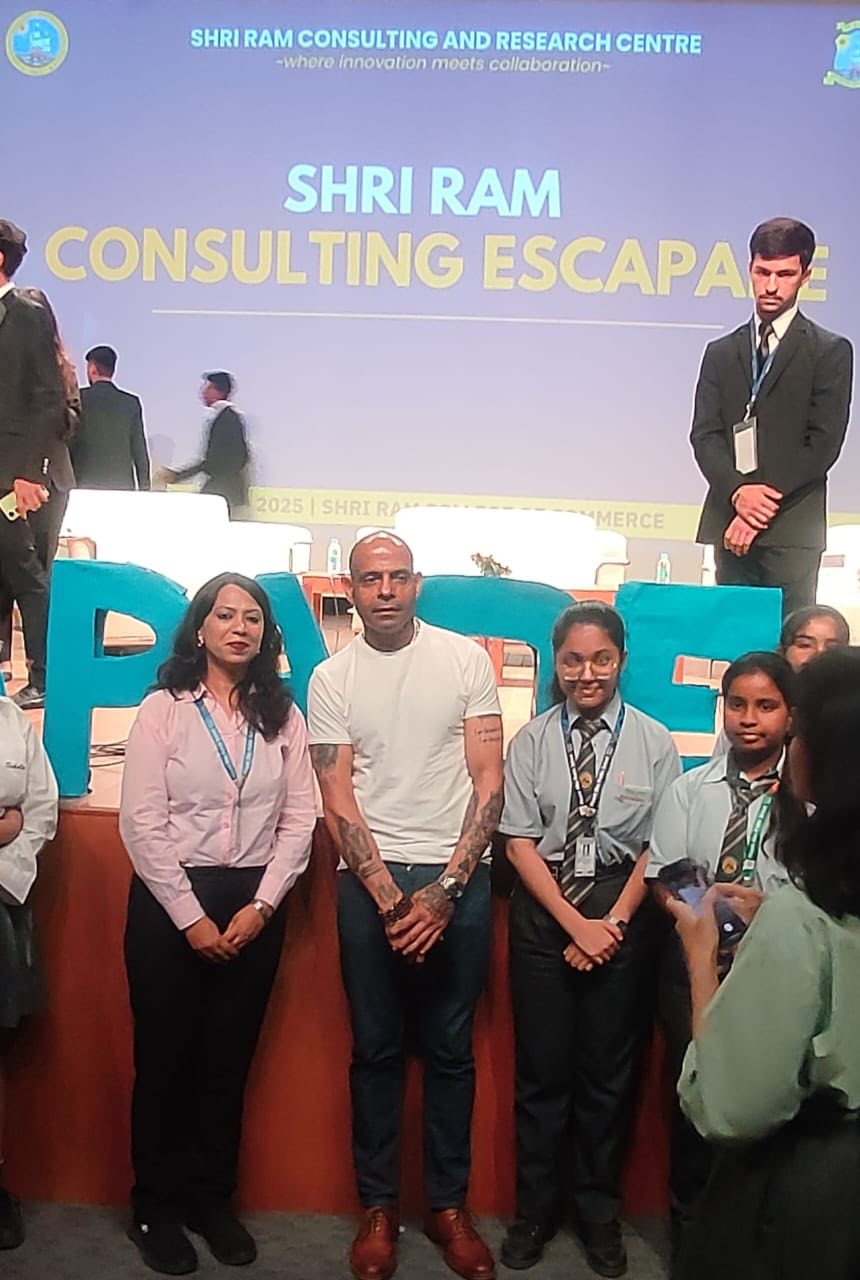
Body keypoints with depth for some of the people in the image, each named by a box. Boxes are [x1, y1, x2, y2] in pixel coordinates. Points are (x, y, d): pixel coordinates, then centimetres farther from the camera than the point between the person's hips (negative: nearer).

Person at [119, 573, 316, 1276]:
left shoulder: (284, 716, 6)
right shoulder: (163, 709, -4)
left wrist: (262, 905, -7)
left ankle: (213, 1200, 28)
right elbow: (142, 823, -8)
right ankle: (156, 1210, 23)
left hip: (255, 905, 3)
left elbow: (299, 819, 3)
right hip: (170, 901, -2)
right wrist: (191, 916, -11)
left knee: (229, 1061, 11)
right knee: (164, 1059, 7)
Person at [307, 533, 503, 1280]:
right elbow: (338, 800, 0)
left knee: (451, 1049, 8)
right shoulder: (332, 678, 3)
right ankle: (378, 1205, 22)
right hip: (371, 880, 1)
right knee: (376, 1049, 8)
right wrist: (390, 899, -10)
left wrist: (445, 890, -9)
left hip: (458, 877, 0)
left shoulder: (466, 659, 1)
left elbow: (489, 780, -2)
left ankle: (448, 1203, 22)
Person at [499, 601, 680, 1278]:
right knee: (541, 1068, 8)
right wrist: (575, 922, -10)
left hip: (624, 913, 0)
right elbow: (520, 842, -3)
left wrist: (613, 922, -9)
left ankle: (600, 1213, 28)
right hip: (543, 910, 0)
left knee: (610, 1069, 10)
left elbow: (658, 847, -3)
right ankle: (535, 1211, 26)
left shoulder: (654, 741, -4)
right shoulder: (532, 740, -2)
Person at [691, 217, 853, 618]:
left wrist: (766, 503, -11)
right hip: (729, 524, 3)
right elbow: (704, 436, 6)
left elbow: (823, 444, -4)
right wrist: (738, 491, -12)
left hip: (793, 527, -3)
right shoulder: (721, 353, 16)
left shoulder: (830, 352, 5)